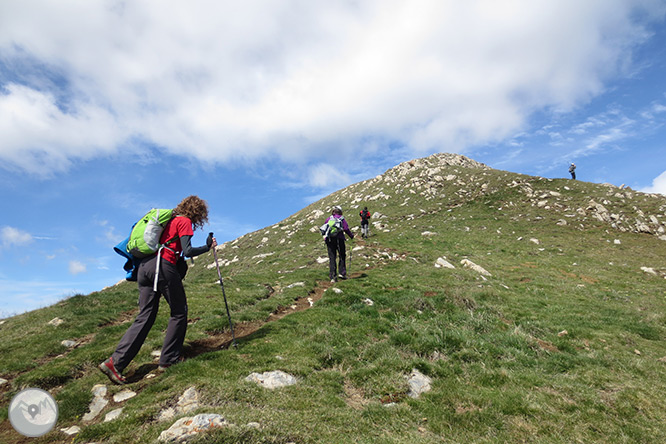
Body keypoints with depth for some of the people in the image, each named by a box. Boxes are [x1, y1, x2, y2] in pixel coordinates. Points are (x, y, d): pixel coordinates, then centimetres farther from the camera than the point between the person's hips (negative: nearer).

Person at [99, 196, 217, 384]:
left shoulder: (169, 220, 27)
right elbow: (187, 251, -9)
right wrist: (207, 247, 0)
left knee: (145, 317, 7)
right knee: (179, 312, 5)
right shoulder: (184, 222, 2)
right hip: (163, 265, -8)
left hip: (144, 265, 8)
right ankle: (168, 361, 8)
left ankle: (115, 362, 0)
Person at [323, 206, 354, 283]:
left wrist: (325, 236, 26)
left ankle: (332, 277, -1)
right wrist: (351, 235, 9)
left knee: (332, 258, 3)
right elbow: (346, 228, -4)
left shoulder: (328, 218, 14)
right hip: (339, 239, -3)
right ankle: (342, 273, 5)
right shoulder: (341, 218, 4)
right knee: (342, 256, 13)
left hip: (329, 239, 3)